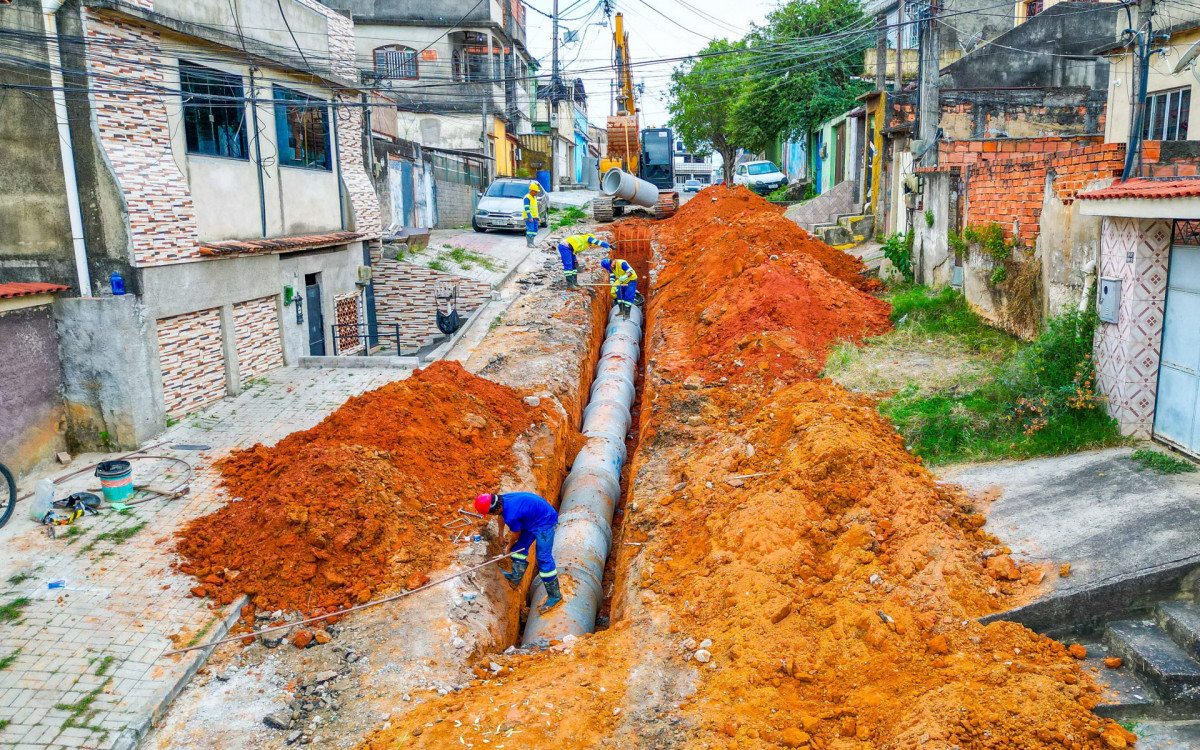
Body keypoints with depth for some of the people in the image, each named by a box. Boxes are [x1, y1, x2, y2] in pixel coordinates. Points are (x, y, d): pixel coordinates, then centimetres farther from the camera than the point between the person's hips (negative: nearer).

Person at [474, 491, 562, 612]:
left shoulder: (511, 516, -34)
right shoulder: (502, 499, -9)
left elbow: (517, 534, -11)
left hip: (544, 522, -10)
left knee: (544, 558, -10)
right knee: (520, 547, 16)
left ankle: (555, 595, -1)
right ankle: (515, 578, 30)